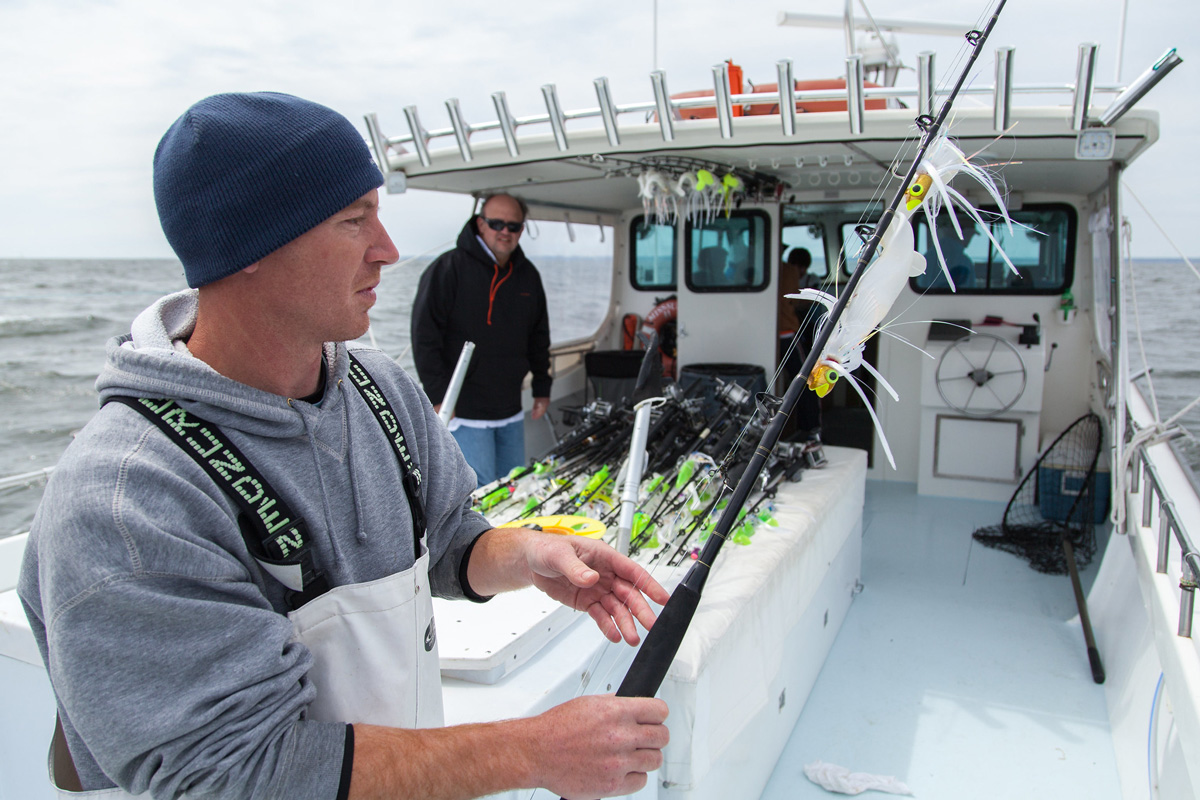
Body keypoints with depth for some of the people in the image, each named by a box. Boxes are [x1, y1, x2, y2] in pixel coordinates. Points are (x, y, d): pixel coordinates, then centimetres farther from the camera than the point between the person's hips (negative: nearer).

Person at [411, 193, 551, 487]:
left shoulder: (528, 275, 9)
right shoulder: (449, 268, -10)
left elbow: (539, 336, 20)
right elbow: (425, 335, -11)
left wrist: (542, 387, 17)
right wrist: (438, 396, -15)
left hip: (510, 410, 6)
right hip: (463, 410, -6)